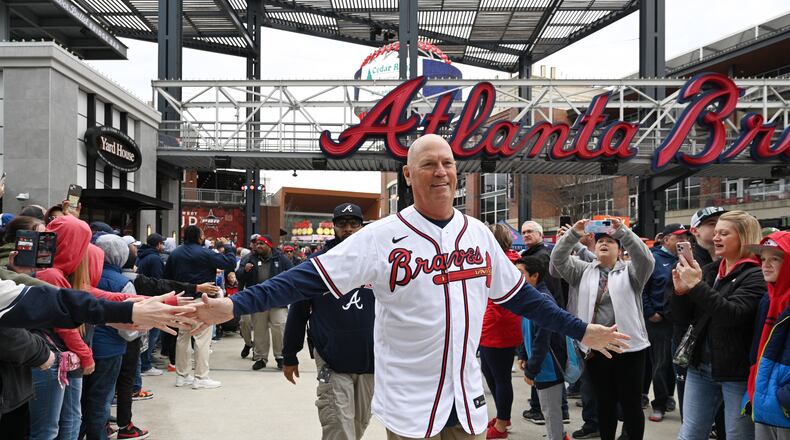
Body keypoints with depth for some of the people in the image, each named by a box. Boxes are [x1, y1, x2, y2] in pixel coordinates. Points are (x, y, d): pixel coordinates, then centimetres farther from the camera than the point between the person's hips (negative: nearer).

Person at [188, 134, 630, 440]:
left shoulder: (479, 234, 3)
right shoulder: (382, 237, -11)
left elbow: (519, 294, 14)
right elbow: (310, 279, -15)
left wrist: (581, 330, 16)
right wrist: (235, 305, -23)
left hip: (468, 399, 4)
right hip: (409, 405, -4)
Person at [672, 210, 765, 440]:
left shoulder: (756, 275, -9)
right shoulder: (708, 271, 9)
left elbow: (733, 314, -24)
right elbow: (685, 320, 9)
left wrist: (697, 286, -25)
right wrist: (681, 292, -8)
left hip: (737, 371, -6)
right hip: (701, 366, 6)